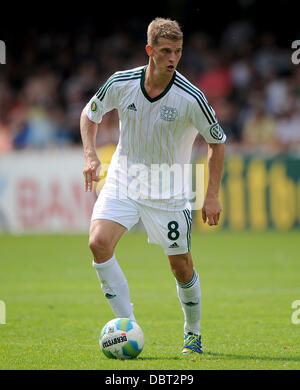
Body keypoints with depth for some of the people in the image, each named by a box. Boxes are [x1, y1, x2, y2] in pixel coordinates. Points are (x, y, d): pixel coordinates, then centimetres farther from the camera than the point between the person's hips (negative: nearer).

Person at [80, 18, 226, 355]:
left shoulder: (191, 98, -17)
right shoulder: (121, 83, -12)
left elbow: (217, 142, -2)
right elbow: (90, 114, 9)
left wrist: (212, 195, -6)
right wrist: (90, 156, -6)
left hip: (169, 191, -1)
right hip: (123, 181, 2)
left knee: (181, 267, 3)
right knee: (98, 243, -21)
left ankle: (193, 334, 30)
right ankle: (128, 326, -12)